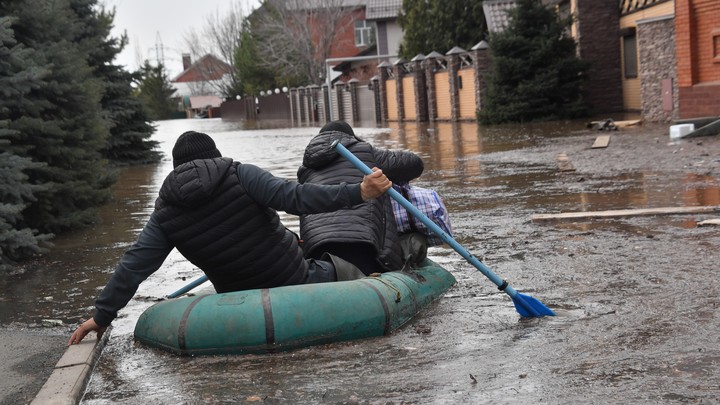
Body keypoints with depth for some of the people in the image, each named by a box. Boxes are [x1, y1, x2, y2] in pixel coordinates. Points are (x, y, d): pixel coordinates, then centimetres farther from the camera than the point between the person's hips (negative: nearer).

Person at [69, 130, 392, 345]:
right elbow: (296, 197, -21)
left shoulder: (166, 213, 1)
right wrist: (358, 192, -23)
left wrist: (102, 314, 12)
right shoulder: (240, 175, -10)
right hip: (300, 285, -4)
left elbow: (133, 266, 2)